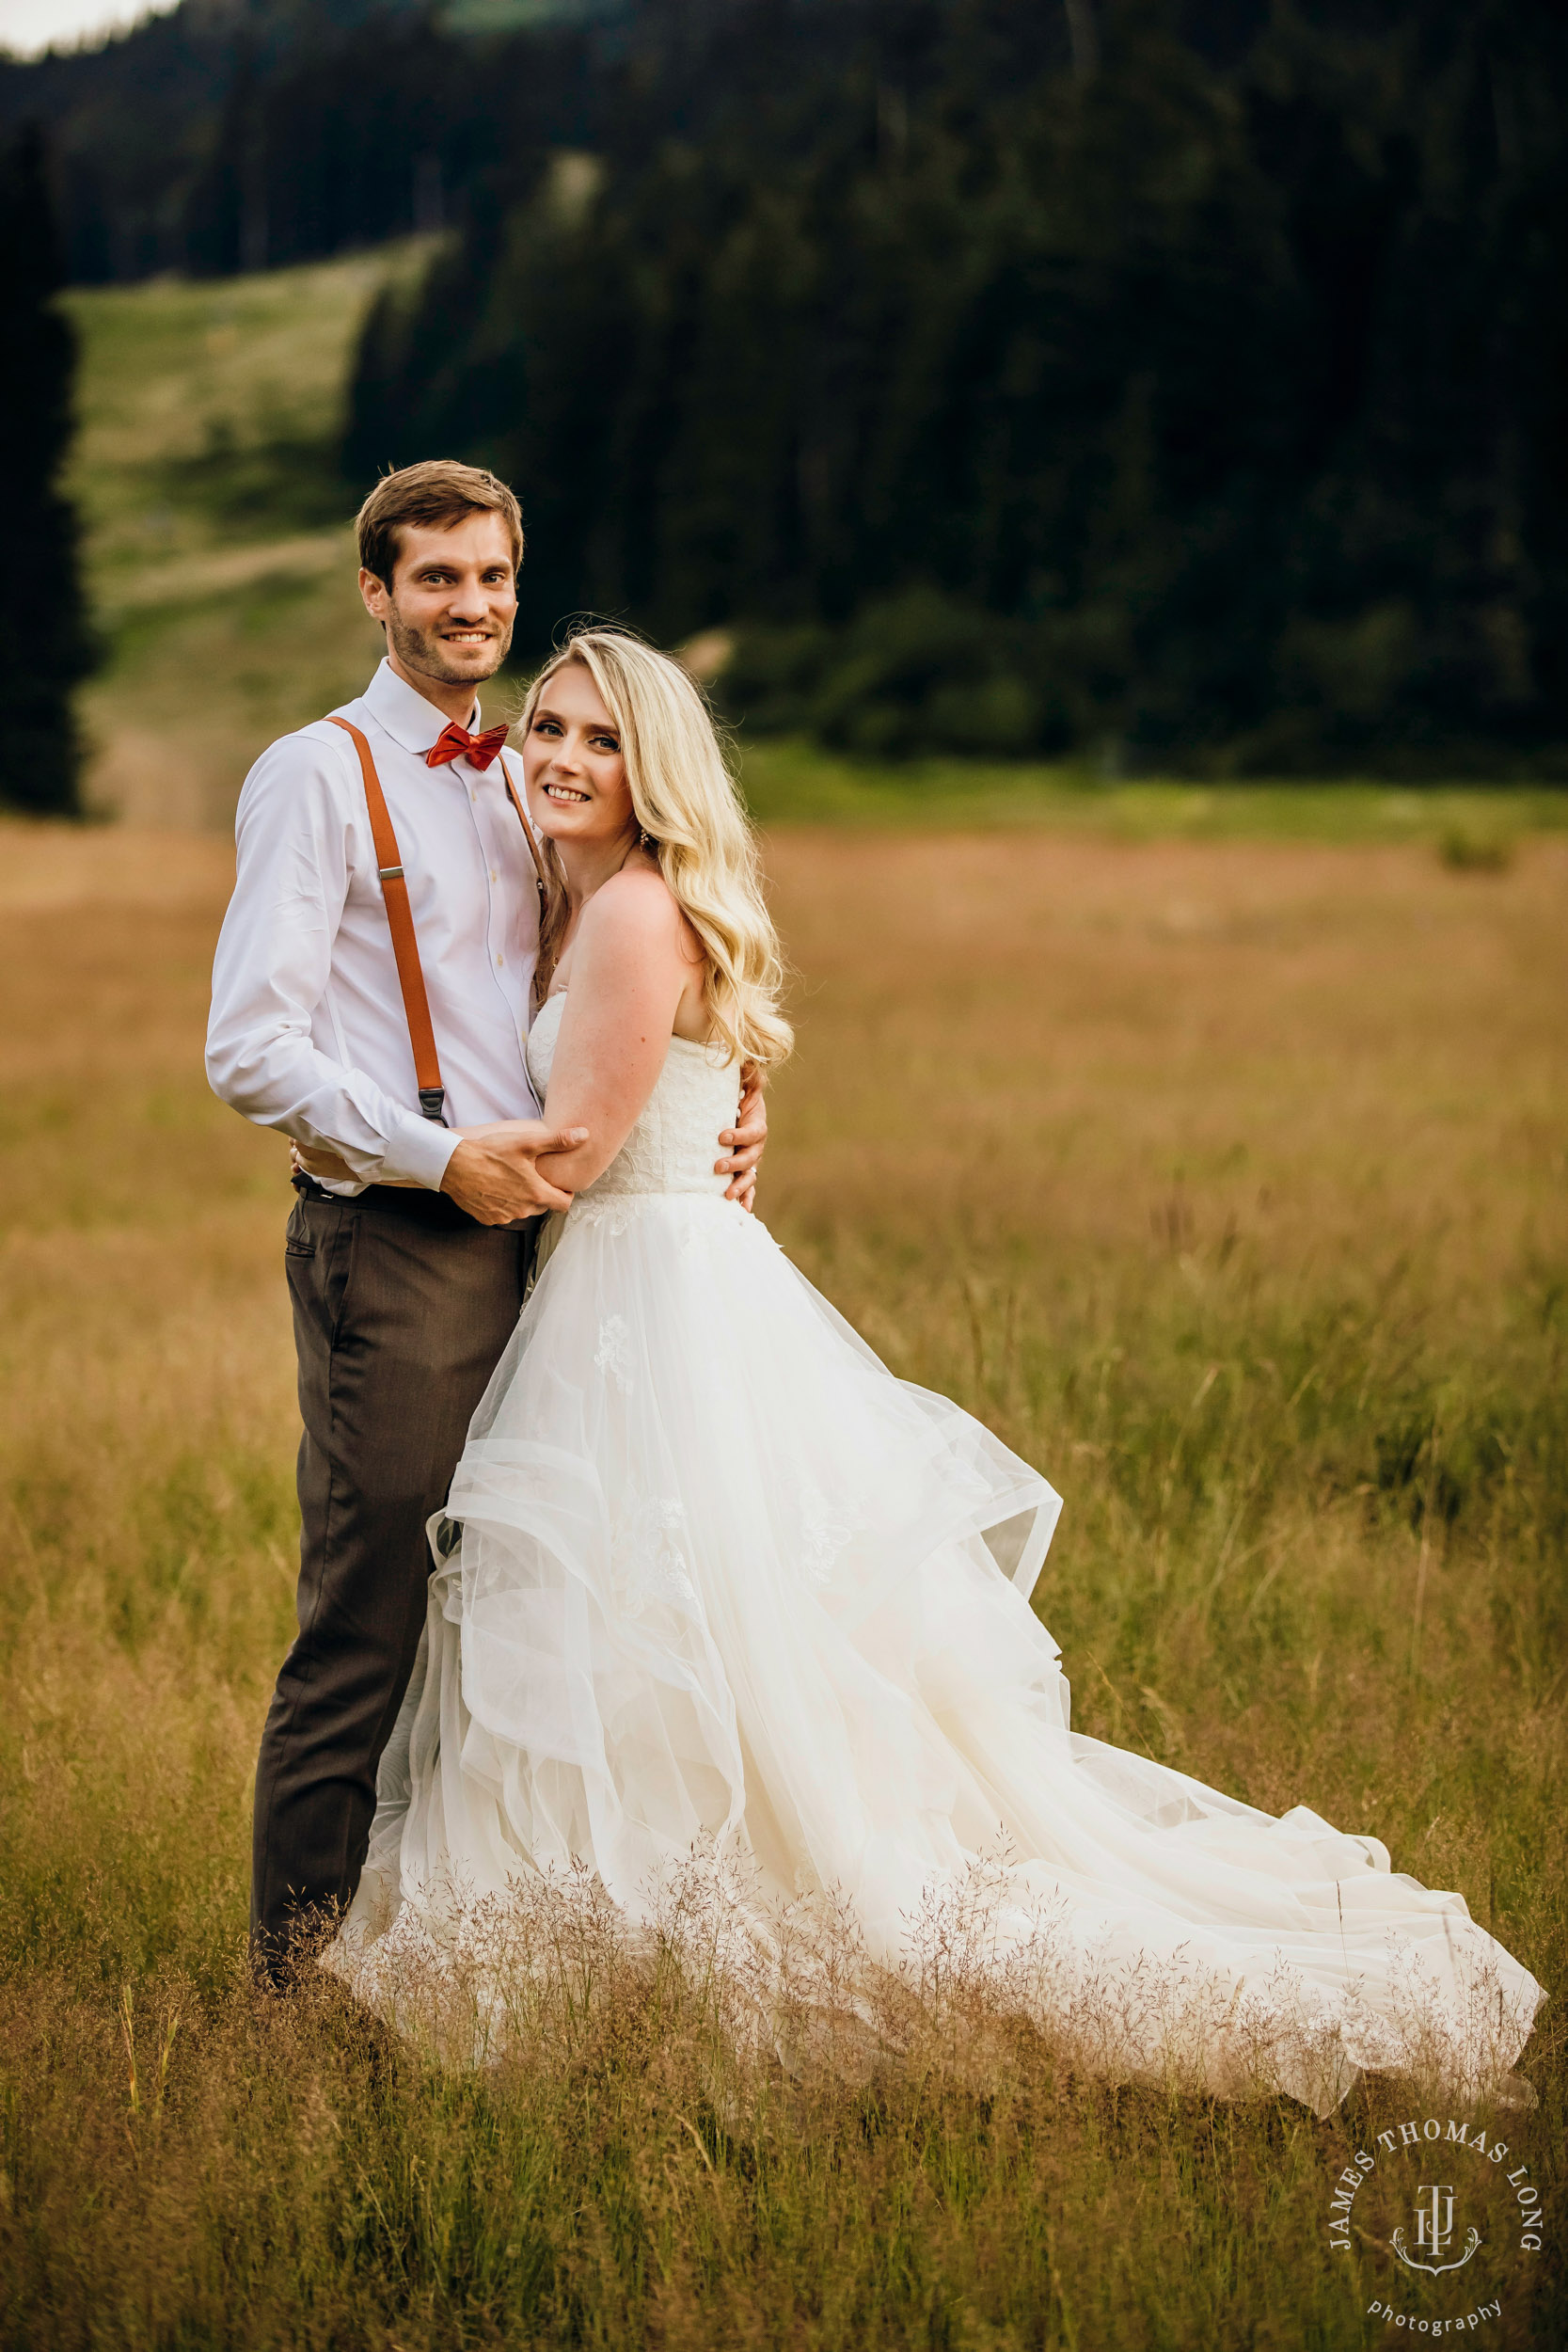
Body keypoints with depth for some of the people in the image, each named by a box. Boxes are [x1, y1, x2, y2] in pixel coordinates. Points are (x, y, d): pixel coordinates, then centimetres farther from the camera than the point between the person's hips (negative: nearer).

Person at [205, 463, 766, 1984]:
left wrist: (709, 1119, 6)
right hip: (392, 1247, -7)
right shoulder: (318, 775, -3)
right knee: (365, 1642, -5)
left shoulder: (521, 781, 19)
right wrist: (445, 1158, -17)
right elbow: (250, 1048, -11)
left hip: (533, 1235, 7)